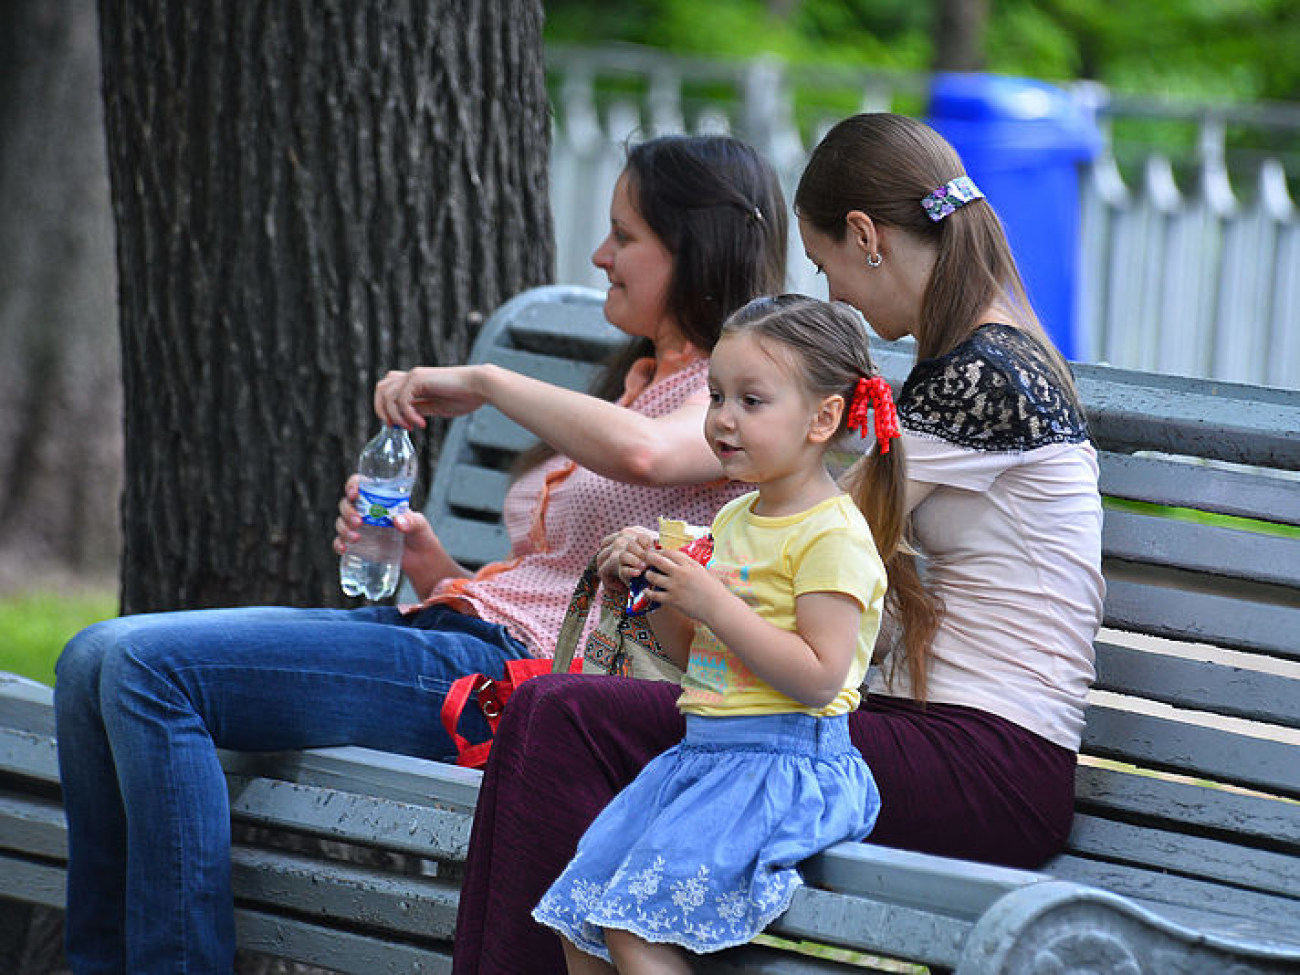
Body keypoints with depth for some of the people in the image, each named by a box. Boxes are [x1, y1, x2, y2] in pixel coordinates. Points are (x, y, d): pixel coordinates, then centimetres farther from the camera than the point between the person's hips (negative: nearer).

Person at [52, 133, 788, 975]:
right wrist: (428, 564, 5)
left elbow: (642, 453, -29)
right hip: (447, 629, 10)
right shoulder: (639, 385, 28)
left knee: (154, 668, -21)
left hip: (510, 669, -10)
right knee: (98, 661, -3)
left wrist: (481, 383, -15)